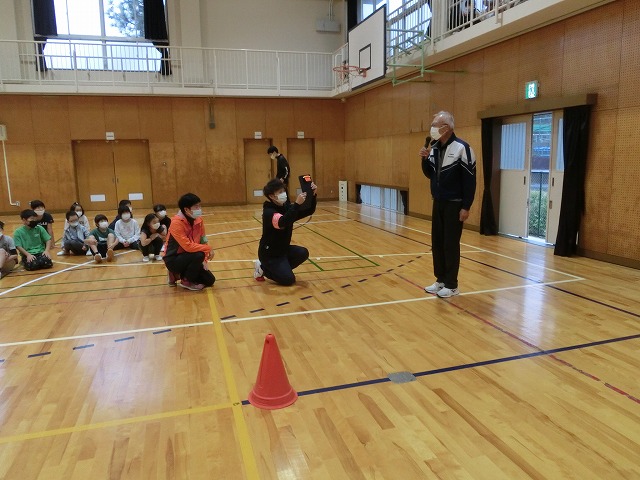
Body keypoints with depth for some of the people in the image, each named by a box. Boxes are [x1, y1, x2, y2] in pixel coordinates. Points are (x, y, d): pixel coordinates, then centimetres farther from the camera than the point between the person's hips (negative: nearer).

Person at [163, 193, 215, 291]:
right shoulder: (177, 222, -26)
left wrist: (204, 260, -9)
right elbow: (188, 246, -32)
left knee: (210, 280, 2)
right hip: (173, 260, -7)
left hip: (188, 257, 7)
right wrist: (208, 248, -23)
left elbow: (203, 241, 3)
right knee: (199, 255, -33)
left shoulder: (198, 220, -4)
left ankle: (179, 274, 19)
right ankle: (186, 281, -6)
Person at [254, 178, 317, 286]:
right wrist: (297, 204, -49)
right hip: (269, 253, -7)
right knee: (288, 279, -15)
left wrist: (313, 195, -21)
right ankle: (262, 268, 7)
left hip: (283, 249, 7)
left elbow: (309, 211, -4)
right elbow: (283, 222, -43)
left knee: (303, 253, -18)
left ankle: (280, 268, 5)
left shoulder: (287, 207, -1)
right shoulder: (268, 212, -23)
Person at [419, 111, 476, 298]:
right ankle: (441, 280, 23)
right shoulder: (434, 148, 6)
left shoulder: (462, 148, -15)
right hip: (438, 203, 7)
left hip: (454, 205, -7)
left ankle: (451, 285, 10)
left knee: (451, 245, -1)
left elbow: (470, 180, -15)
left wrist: (466, 207, -16)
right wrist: (425, 159, -4)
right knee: (437, 243, 10)